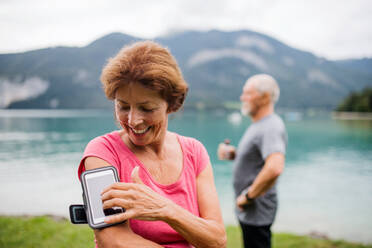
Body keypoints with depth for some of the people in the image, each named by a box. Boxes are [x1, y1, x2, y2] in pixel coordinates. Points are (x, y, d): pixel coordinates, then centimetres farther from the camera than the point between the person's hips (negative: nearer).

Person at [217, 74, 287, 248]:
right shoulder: (258, 125, 11)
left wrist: (248, 195, -26)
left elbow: (275, 168, -37)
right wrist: (234, 154, 3)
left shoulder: (271, 127, -22)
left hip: (256, 212, -10)